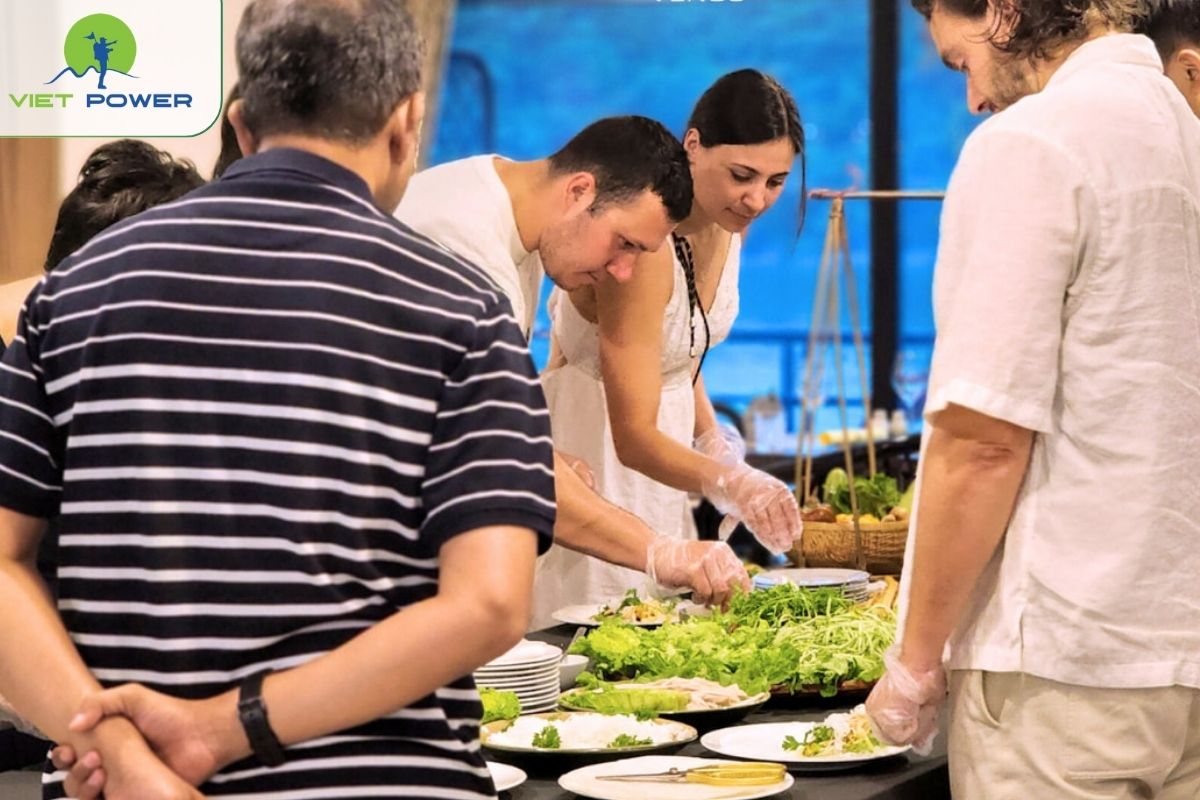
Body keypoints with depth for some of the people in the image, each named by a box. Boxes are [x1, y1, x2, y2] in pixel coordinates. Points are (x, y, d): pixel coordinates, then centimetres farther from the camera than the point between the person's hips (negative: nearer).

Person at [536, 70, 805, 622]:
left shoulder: (728, 221, -4)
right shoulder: (642, 243, -29)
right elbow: (632, 435, -33)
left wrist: (710, 436, 0)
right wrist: (729, 483, -48)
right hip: (594, 447, -8)